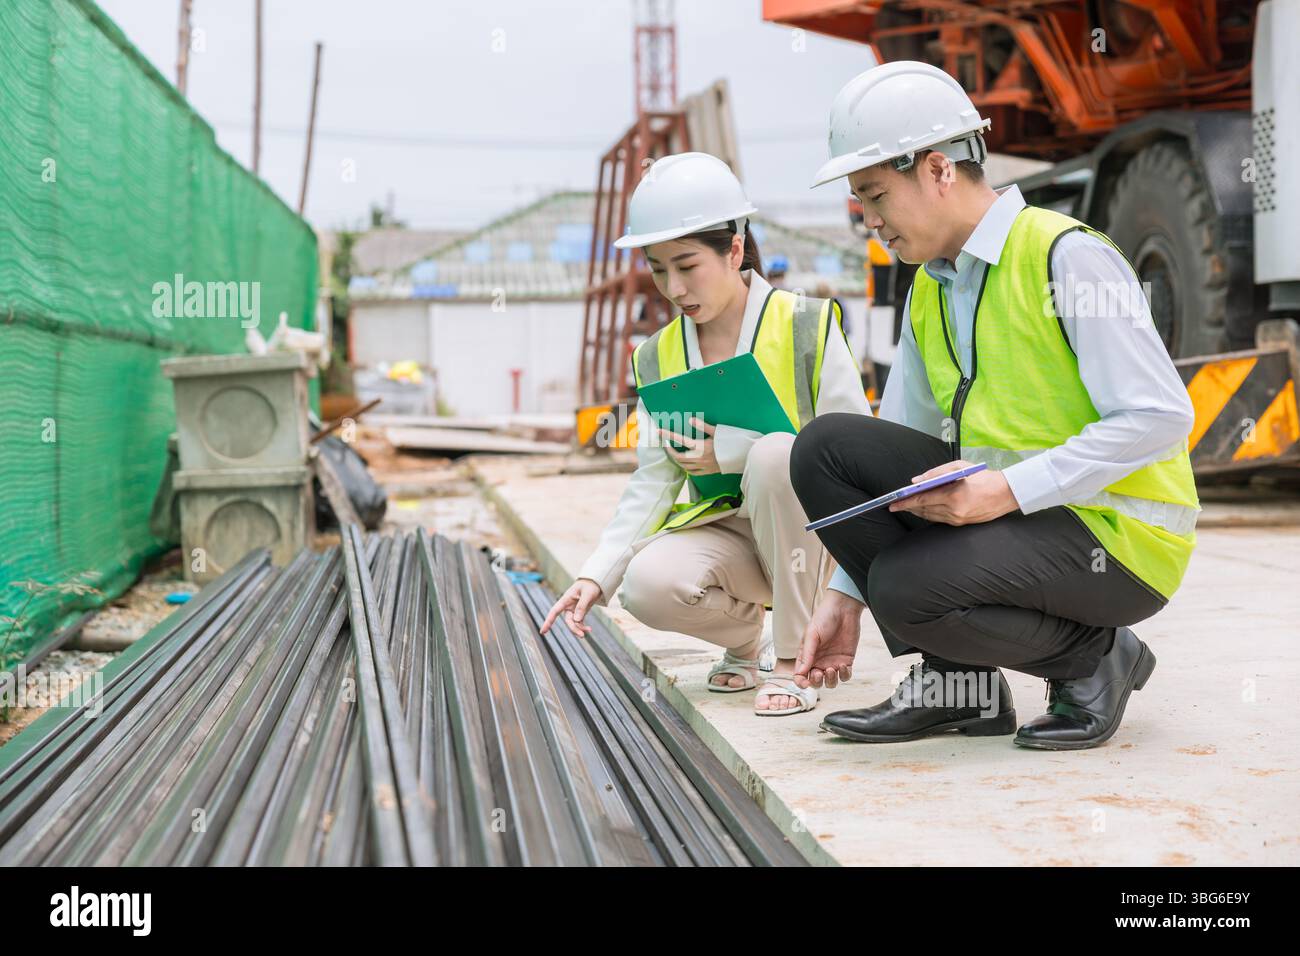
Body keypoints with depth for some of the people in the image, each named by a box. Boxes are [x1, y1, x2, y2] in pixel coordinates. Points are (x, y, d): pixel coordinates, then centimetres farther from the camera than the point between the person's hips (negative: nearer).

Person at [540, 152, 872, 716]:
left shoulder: (806, 326, -9)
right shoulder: (658, 358, 5)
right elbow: (653, 480, 2)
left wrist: (731, 452, -20)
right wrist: (596, 575, -11)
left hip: (809, 529, -3)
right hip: (723, 530, 3)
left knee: (775, 454, -36)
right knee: (647, 585, -29)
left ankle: (792, 658, -20)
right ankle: (744, 633, 8)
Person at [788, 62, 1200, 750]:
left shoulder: (1065, 256, -14)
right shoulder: (930, 292, 11)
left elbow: (1161, 417, -21)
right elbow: (896, 449, 12)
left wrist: (1007, 489, -26)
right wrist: (845, 596, 6)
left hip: (1120, 538, -8)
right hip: (1007, 513, 8)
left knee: (910, 585, -30)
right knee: (825, 449, -9)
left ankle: (1096, 658, -2)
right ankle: (957, 680, -3)